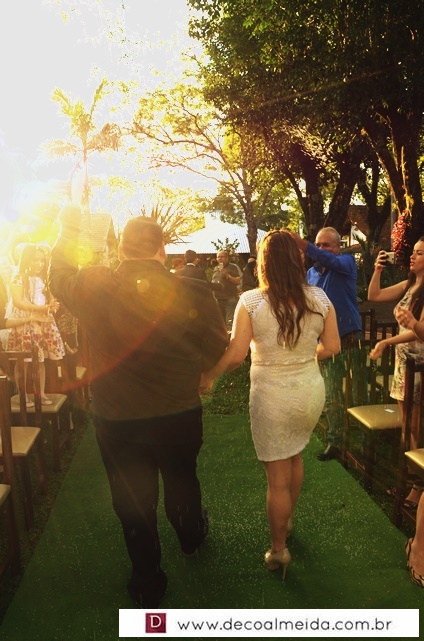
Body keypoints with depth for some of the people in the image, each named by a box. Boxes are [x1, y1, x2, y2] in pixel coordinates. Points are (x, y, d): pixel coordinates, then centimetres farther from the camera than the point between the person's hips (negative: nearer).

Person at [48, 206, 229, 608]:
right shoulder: (193, 292, -20)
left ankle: (148, 586, 37)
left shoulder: (94, 287, -17)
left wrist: (68, 232, 20)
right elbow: (218, 352, -9)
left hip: (116, 422, -1)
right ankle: (191, 538, 57)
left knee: (133, 502, 19)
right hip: (180, 416, 1)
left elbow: (58, 275, 5)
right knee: (182, 481, 29)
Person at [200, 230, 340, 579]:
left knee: (278, 477, 11)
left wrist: (208, 377, 1)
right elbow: (332, 347, -1)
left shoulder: (251, 301, -16)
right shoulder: (320, 298, -7)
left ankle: (278, 550, 29)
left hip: (272, 396, -3)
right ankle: (287, 521, 48)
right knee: (295, 457, 28)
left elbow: (235, 355, -16)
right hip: (311, 391, 4)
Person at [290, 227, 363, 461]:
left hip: (349, 338, -5)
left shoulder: (347, 262, -6)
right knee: (331, 396, 11)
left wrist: (301, 243, -44)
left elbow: (331, 261, -30)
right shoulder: (311, 272, 10)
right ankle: (334, 442, 21)